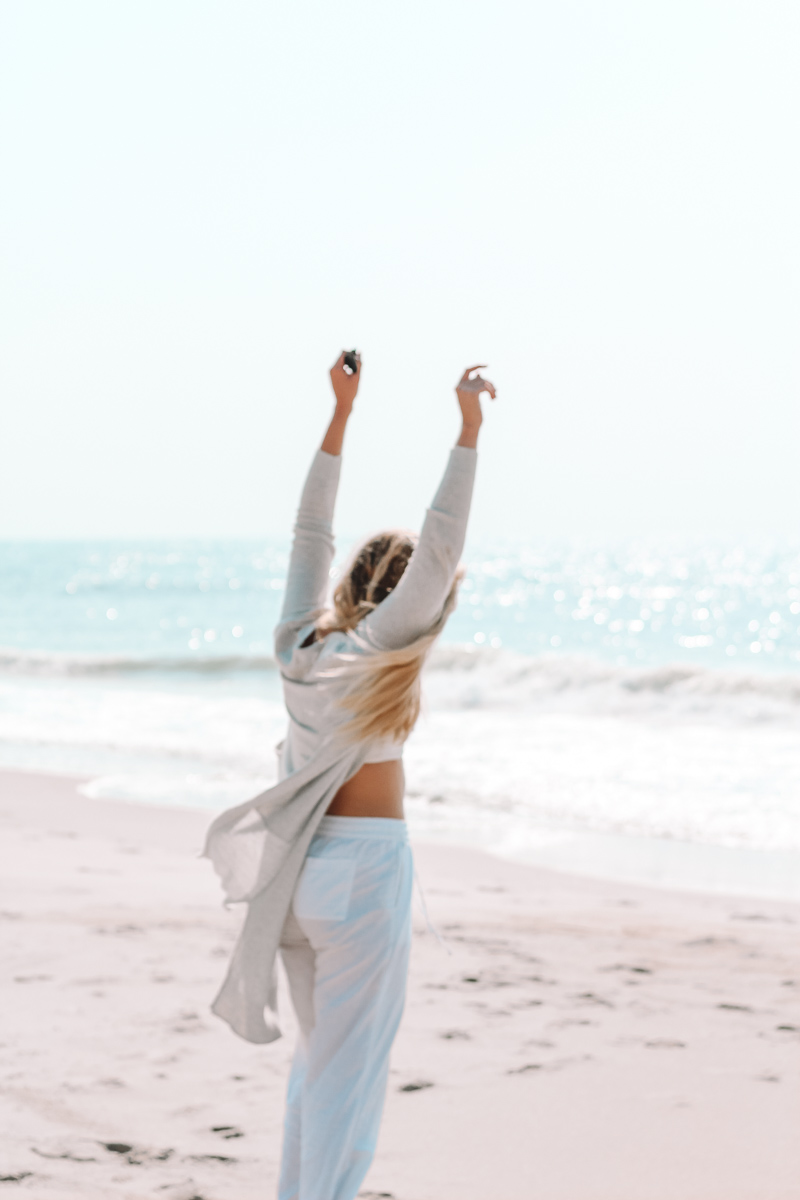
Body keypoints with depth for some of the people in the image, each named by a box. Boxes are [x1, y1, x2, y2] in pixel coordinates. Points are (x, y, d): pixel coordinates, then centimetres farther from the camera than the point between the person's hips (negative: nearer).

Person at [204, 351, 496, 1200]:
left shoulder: (299, 639, 7)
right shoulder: (378, 644, -10)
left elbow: (311, 528, 16)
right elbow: (443, 542, -17)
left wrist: (341, 412, 19)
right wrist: (469, 427, -16)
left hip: (298, 864, 7)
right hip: (364, 862, -7)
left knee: (321, 1049, 19)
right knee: (350, 1059, -3)